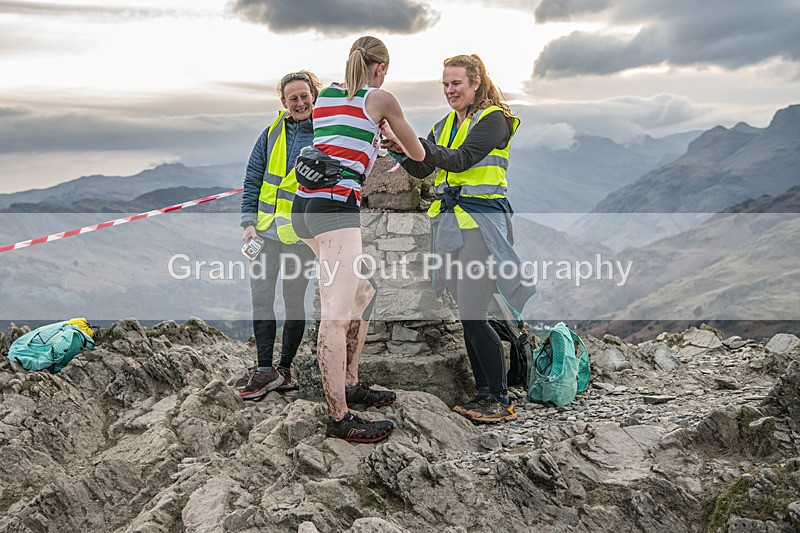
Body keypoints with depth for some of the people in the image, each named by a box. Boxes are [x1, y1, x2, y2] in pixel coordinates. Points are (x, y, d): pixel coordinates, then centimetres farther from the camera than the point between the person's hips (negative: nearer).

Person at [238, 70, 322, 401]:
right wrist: (249, 221, 1)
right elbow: (253, 179, 10)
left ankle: (284, 368, 19)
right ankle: (265, 370, 8)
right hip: (266, 230, 4)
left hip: (301, 236, -4)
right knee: (261, 297, 1)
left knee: (293, 301, 6)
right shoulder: (274, 132, 7)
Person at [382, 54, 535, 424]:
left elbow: (460, 160, -17)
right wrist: (399, 148, -10)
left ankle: (501, 401, 2)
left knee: (473, 316, -10)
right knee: (466, 315, 8)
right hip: (449, 222, 7)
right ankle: (484, 393, 19)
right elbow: (422, 169, 9)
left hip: (481, 222, -7)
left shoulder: (493, 118, -3)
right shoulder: (446, 124, 19)